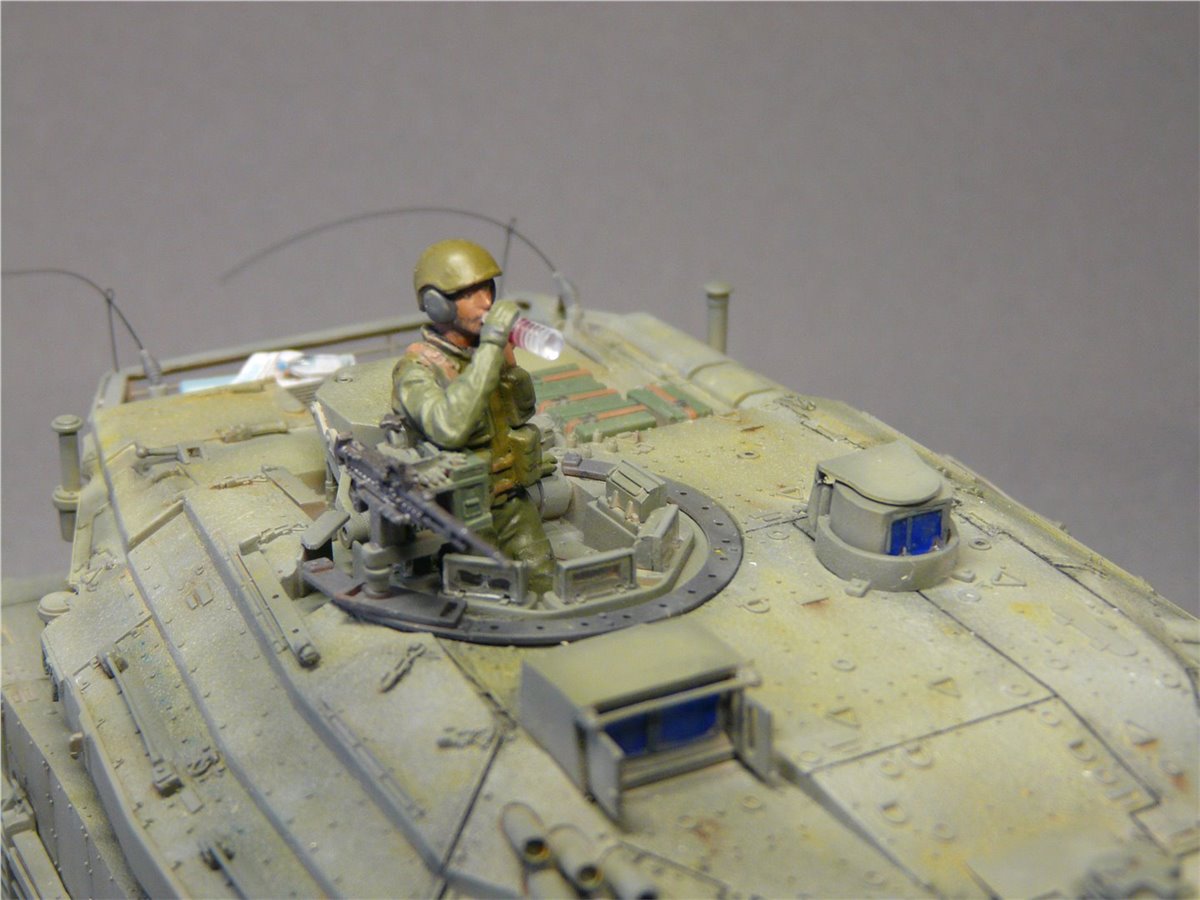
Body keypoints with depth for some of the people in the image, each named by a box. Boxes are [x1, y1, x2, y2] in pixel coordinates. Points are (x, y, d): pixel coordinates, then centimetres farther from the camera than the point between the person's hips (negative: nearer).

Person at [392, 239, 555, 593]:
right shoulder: (416, 371, -17)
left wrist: (509, 367, -4)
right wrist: (490, 348, -34)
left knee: (547, 584, -3)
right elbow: (450, 429, -38)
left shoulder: (489, 347, 2)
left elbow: (525, 408, 18)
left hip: (512, 501, 5)